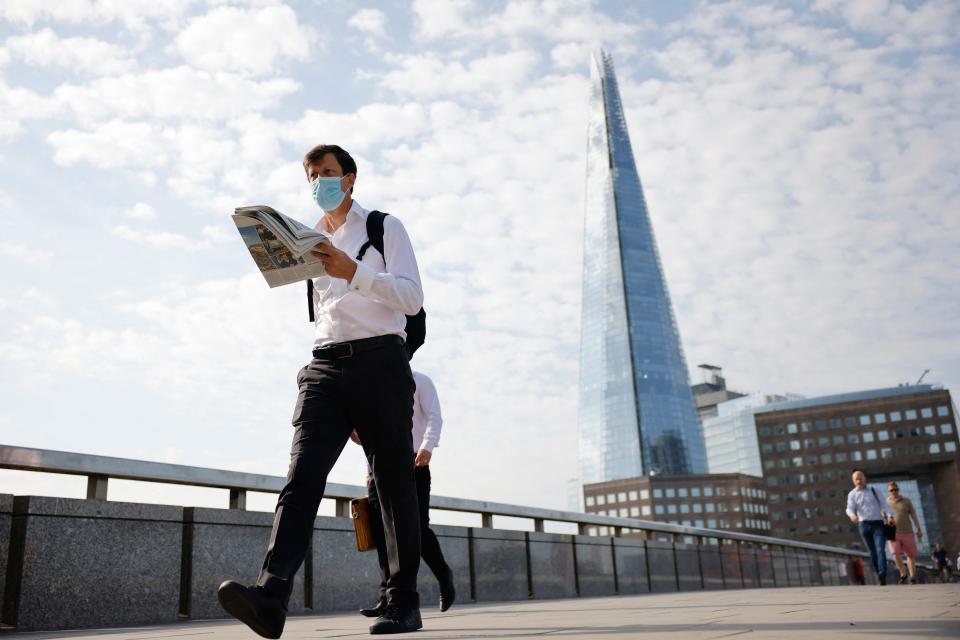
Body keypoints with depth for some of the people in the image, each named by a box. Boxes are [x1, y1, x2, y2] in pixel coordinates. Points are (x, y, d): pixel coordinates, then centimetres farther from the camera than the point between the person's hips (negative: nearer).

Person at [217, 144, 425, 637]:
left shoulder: (384, 227, 10)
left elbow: (411, 297, -5)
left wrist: (353, 271, -20)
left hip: (379, 361, -3)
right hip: (324, 366, 4)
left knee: (394, 485, -1)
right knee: (301, 477, -16)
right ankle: (270, 595, -28)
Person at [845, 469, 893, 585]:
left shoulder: (874, 491, 12)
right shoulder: (852, 494, 8)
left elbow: (883, 505, 4)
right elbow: (850, 508, -5)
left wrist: (889, 515, -14)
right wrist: (852, 515, -29)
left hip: (878, 524, 0)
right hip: (864, 524, 1)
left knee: (880, 550, -15)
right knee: (872, 552, 2)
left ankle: (882, 574, -26)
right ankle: (880, 575, 9)